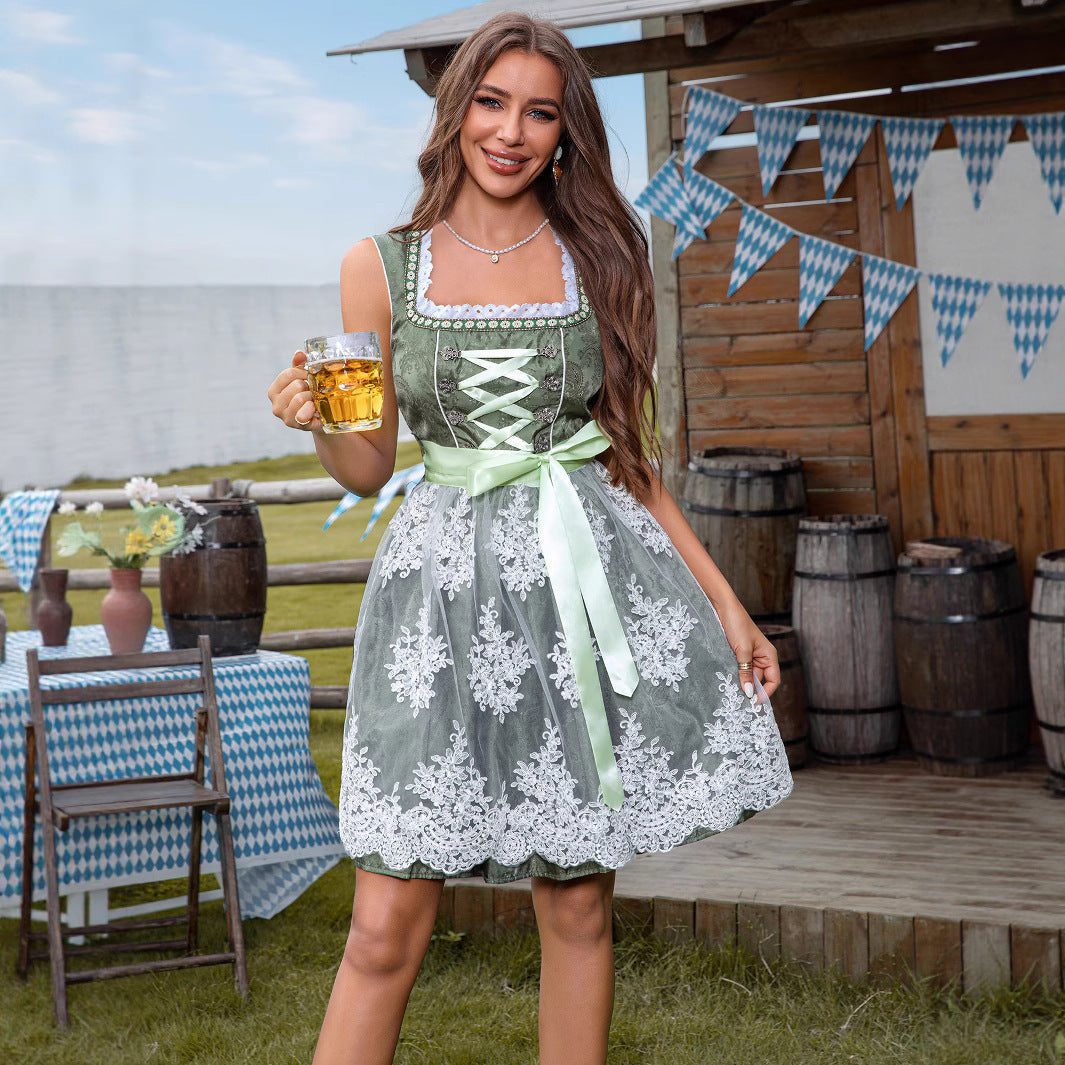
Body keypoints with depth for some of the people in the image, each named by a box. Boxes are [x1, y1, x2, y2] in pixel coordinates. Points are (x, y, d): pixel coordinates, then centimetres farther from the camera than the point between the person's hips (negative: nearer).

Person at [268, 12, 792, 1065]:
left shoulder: (600, 261, 8)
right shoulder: (380, 267, 4)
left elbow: (633, 459, 12)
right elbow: (367, 467, 9)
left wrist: (727, 603, 9)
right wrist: (315, 419, -13)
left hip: (589, 578, 2)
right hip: (445, 583, -1)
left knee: (578, 906, 6)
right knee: (386, 928, -4)